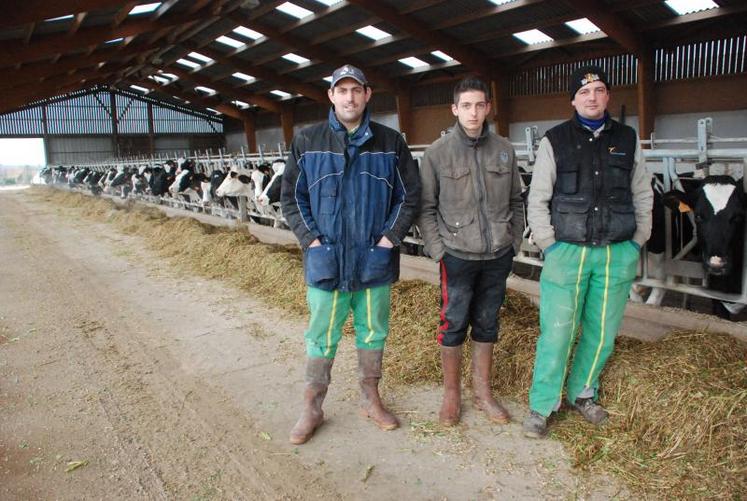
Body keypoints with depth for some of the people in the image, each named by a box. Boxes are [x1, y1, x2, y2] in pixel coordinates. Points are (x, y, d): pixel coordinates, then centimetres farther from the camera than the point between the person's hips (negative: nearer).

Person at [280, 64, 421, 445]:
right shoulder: (307, 141, 2)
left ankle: (371, 399, 33)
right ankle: (312, 409, 23)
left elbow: (410, 194, 5)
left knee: (373, 332, 14)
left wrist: (391, 236, -5)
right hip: (325, 262, -1)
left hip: (375, 261, 1)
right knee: (321, 338, 8)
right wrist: (310, 239, -7)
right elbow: (291, 197, 4)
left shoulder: (390, 142, 3)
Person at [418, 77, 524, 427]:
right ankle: (452, 394, 23)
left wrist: (513, 243, 6)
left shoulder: (504, 150, 4)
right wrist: (438, 250, -8)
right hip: (457, 256, -3)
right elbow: (425, 207, -3)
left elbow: (516, 202, 12)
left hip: (498, 257, 3)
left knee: (487, 325, 14)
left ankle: (483, 392, 29)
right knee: (453, 325, 5)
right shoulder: (437, 152, -5)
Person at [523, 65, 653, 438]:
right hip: (567, 253, -3)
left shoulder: (628, 140, 9)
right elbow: (537, 200, 0)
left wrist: (637, 242, 8)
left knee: (602, 334, 11)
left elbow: (643, 195, 14)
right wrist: (549, 246, -5)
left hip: (618, 254, 4)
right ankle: (541, 406, 12)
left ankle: (582, 394, 31)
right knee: (556, 333, -2)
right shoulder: (555, 141, 1)